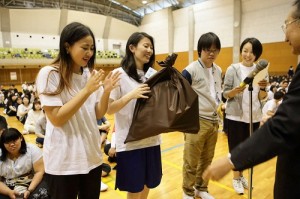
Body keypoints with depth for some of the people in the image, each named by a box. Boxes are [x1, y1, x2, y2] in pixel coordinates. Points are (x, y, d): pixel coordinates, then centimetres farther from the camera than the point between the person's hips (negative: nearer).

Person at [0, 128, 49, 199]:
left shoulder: (32, 150, -9)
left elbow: (39, 172, -10)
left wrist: (29, 190, -21)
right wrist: (9, 192, -21)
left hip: (32, 183, -2)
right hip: (8, 188, 3)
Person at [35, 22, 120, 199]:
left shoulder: (91, 74, 3)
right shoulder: (49, 74, -12)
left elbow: (98, 114, 3)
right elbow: (57, 119, -19)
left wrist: (106, 92, -14)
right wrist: (87, 90, -25)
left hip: (92, 156, 5)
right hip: (63, 161, -5)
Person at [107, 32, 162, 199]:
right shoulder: (119, 74, -8)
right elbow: (109, 109, -12)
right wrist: (131, 95, -25)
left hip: (152, 139, 5)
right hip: (129, 142, -5)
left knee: (148, 184, 19)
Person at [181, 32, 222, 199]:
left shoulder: (218, 71, 10)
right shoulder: (191, 70, -11)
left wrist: (221, 102, 8)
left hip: (213, 120, 6)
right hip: (196, 121, -6)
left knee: (207, 159, 16)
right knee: (191, 161, 5)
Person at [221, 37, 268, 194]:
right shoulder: (233, 69, -8)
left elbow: (262, 97, 3)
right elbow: (225, 94, -8)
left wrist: (263, 88, -19)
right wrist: (235, 91, -28)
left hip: (254, 117, 4)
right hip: (236, 116, -4)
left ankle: (241, 174, 36)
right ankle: (236, 178, 25)